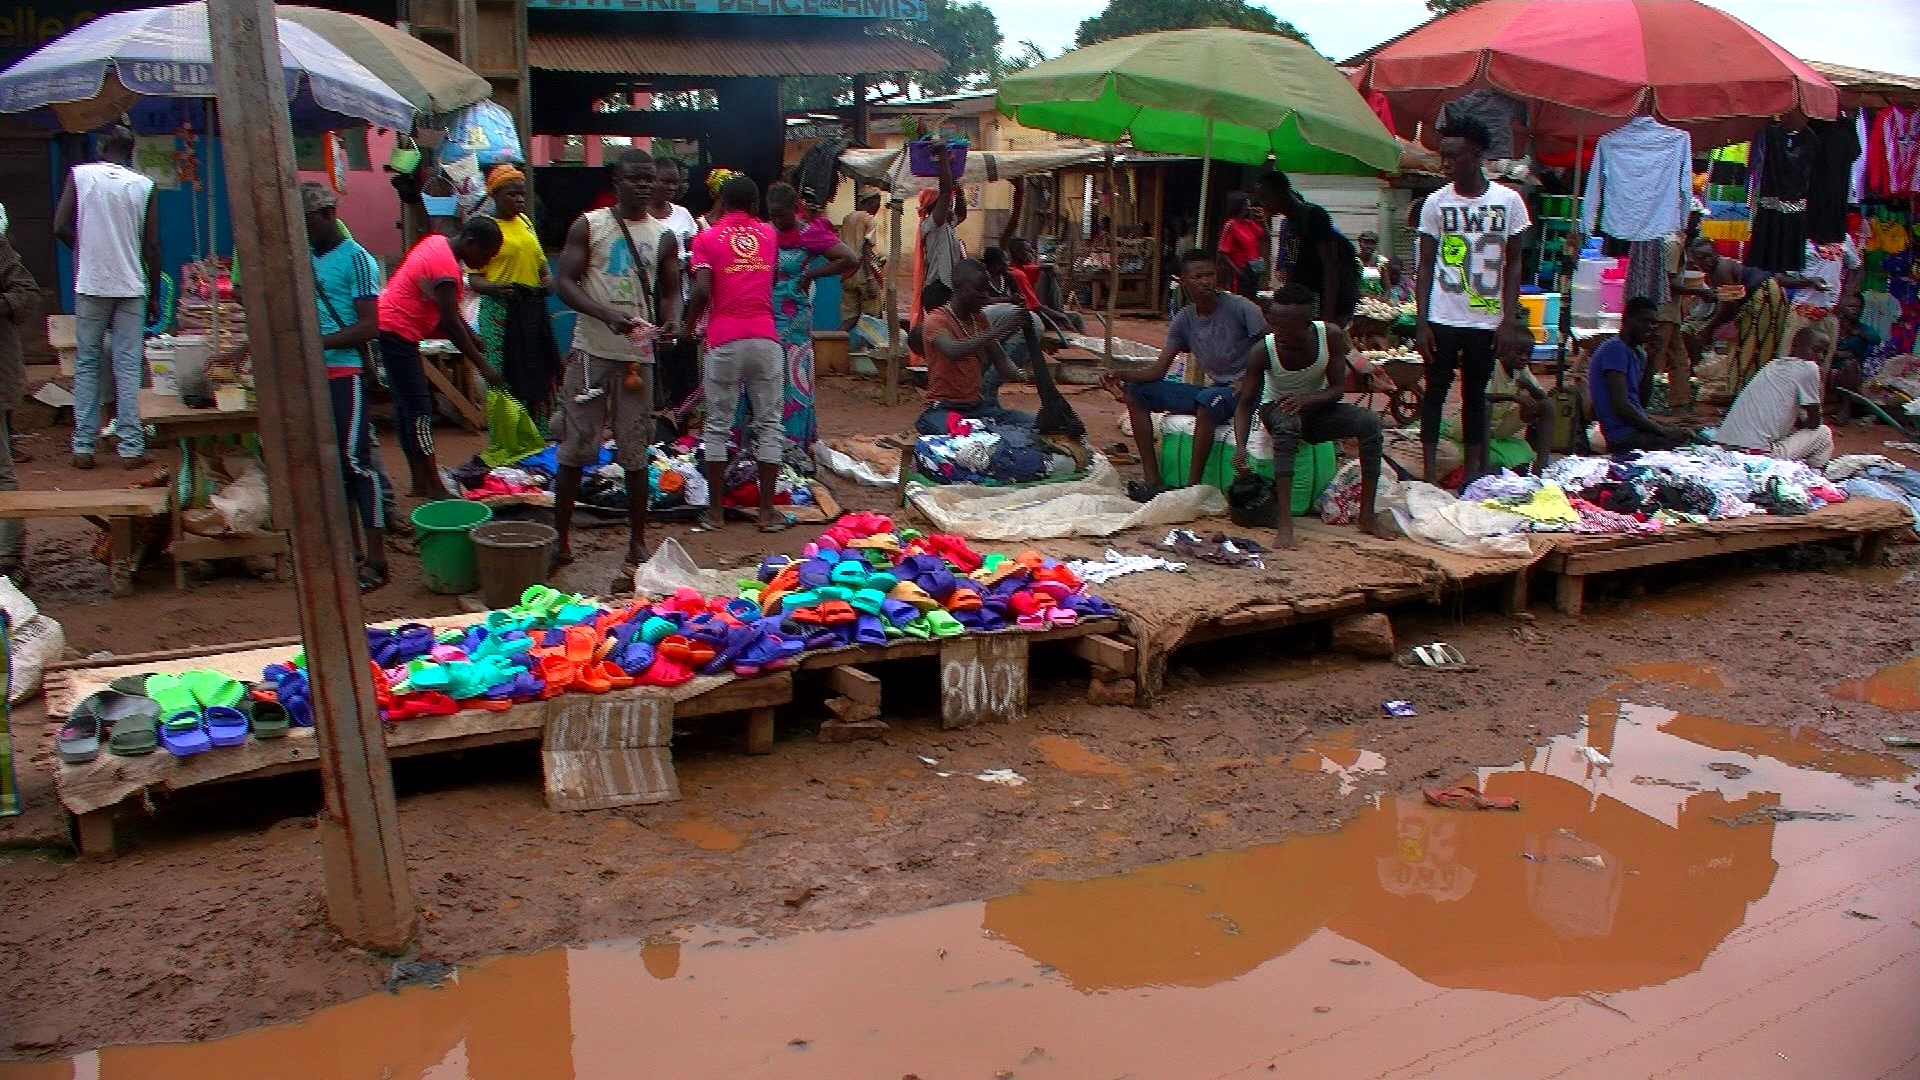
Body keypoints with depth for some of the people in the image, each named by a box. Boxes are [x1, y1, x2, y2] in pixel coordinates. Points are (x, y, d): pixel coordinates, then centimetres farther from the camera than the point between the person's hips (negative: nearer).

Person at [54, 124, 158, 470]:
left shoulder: (80, 175, 0)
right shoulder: (144, 186, -1)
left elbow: (60, 227, -3)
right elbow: (152, 246, 0)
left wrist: (85, 249, 18)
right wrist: (154, 295, 8)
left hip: (90, 285, 0)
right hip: (131, 288, 0)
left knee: (86, 364, 8)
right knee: (128, 367, 2)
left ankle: (83, 447, 7)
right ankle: (131, 448, 0)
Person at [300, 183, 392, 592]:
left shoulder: (356, 259, -8)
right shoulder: (306, 259, 15)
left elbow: (369, 326, -14)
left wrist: (319, 343, -22)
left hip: (345, 373, -8)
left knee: (356, 460, -7)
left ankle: (376, 559, -4)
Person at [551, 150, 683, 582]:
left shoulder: (664, 237, 9)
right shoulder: (588, 225, 2)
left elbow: (671, 290, 13)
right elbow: (564, 282, -3)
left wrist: (671, 322, -11)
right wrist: (607, 314, -19)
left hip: (638, 355, 1)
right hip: (591, 351, -1)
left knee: (635, 455, 4)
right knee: (574, 451, 2)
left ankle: (637, 546, 14)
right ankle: (561, 539, 15)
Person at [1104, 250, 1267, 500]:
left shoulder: (1239, 308, -12)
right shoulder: (1184, 319, 4)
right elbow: (1159, 370, 0)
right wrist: (1122, 375, -17)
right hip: (1212, 388, 7)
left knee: (1208, 399, -41)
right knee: (1135, 391, -3)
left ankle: (1193, 486, -33)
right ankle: (1152, 479, -10)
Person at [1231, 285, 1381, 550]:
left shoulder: (1331, 336, -20)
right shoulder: (1262, 351, -25)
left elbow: (1338, 388, -15)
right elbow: (1245, 404, -21)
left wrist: (1306, 400, -36)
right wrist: (1240, 446, -38)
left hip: (1318, 408, 3)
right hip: (1278, 409, -2)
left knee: (1370, 420, -25)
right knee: (1287, 426, -39)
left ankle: (1367, 515, -20)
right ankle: (1285, 524, -41)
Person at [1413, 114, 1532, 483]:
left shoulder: (1509, 201, 0)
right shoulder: (1436, 202, 0)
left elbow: (1513, 264, 4)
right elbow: (1425, 265, 1)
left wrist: (1509, 321, -3)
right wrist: (1421, 323, -6)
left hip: (1487, 320, 1)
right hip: (1443, 319, -1)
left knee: (1476, 395, 10)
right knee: (1436, 391, 3)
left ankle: (1473, 472, 17)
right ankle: (1429, 472, 8)